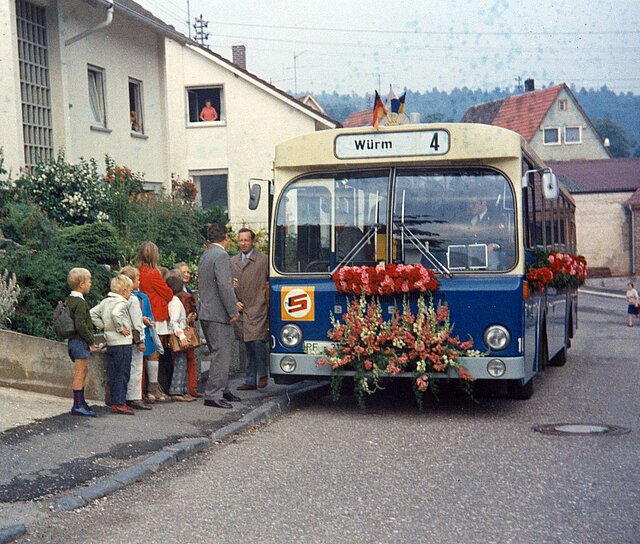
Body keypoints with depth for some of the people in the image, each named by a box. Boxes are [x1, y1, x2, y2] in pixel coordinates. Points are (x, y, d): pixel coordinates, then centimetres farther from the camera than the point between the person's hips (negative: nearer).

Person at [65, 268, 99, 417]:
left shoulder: (68, 300, 13)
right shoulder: (80, 302, -17)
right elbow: (81, 325, -25)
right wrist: (91, 341, -16)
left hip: (73, 340, 10)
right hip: (80, 341, -10)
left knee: (83, 372, 18)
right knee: (80, 374, -6)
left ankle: (80, 402, 25)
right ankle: (78, 406, -3)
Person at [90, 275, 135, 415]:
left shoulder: (105, 301, 13)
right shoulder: (122, 302, -13)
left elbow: (92, 313, 14)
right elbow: (115, 314, -33)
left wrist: (103, 326, 11)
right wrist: (121, 328, -20)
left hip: (110, 343, 8)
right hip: (122, 343, -8)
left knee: (113, 374, 11)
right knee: (122, 373, -4)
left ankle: (114, 403, 16)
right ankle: (120, 404, -3)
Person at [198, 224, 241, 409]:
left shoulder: (204, 256, 16)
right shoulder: (221, 255, -14)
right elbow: (224, 286, -21)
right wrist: (233, 312, -17)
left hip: (206, 313, 10)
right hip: (219, 314, -10)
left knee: (220, 354, 18)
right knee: (221, 355, -7)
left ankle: (224, 390, 26)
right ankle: (211, 395, -7)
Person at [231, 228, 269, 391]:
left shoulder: (263, 260, 1)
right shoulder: (233, 261, 15)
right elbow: (229, 285, 17)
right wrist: (235, 301, 4)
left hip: (258, 309, -5)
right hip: (241, 310, 5)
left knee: (257, 341, -16)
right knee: (248, 346, 10)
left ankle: (262, 374, 4)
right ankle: (250, 381, 14)